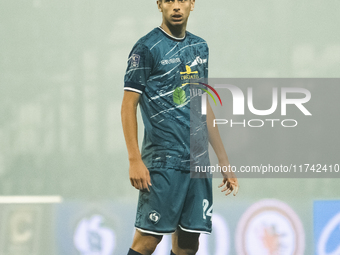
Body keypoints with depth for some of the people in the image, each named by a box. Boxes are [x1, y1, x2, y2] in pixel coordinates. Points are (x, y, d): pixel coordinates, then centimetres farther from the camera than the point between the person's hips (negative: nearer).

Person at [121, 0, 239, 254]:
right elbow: (129, 105, -6)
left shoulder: (200, 47, 15)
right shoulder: (146, 47, -4)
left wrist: (224, 162, 19)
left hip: (198, 162, 6)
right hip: (163, 162, -6)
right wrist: (135, 160, -15)